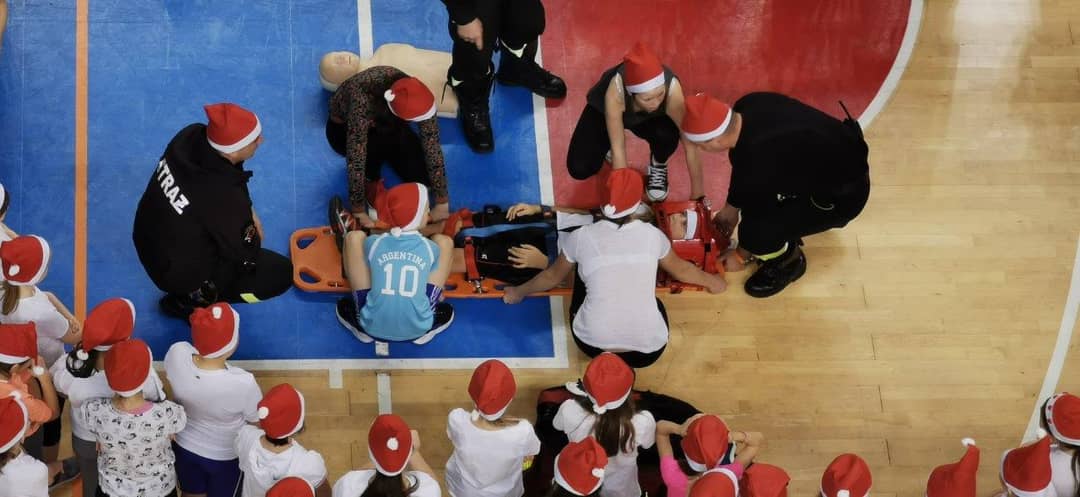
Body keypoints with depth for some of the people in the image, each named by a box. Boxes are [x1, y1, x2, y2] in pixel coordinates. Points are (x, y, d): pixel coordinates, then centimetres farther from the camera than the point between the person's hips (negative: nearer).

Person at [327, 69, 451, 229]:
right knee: (377, 143, -36)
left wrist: (443, 203, -25)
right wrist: (359, 213, -40)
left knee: (424, 175, -13)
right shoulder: (363, 102, -44)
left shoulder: (416, 96, -32)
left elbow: (432, 147, -25)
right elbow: (355, 159, -41)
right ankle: (371, 182, -5)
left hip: (388, 125, 3)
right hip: (344, 128, -3)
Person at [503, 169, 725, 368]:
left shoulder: (582, 237, -1)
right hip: (648, 351, 0)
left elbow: (553, 276, 19)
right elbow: (681, 270, 23)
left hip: (593, 345, 0)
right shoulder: (652, 235, 2)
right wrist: (711, 282, 45)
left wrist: (518, 292, 39)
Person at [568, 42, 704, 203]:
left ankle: (658, 165, 3)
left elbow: (690, 145, -33)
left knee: (668, 135, -33)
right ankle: (606, 144, 16)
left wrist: (698, 195, -30)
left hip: (649, 118, 1)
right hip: (603, 111, 0)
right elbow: (618, 148, -35)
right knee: (579, 169, -17)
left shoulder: (672, 88, -40)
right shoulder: (616, 89, -43)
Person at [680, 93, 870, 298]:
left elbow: (756, 216, -16)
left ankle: (788, 261, 11)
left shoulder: (758, 165, -35)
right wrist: (731, 207, 19)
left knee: (757, 230, -19)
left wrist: (741, 257, 3)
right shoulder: (747, 106, -13)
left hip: (843, 194, -8)